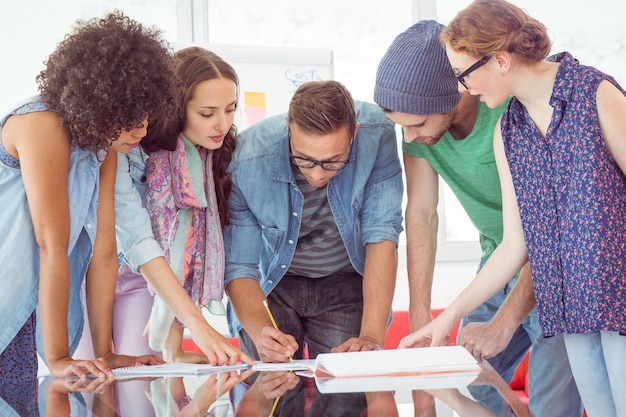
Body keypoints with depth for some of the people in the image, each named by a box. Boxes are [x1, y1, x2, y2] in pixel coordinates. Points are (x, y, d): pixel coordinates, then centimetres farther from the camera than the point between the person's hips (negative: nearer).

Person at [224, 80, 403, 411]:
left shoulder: (376, 133, -26)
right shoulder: (247, 162, -27)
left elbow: (382, 235, -25)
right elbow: (238, 266, -20)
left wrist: (372, 336, -34)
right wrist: (259, 332, -39)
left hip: (345, 283, 0)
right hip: (272, 285, 0)